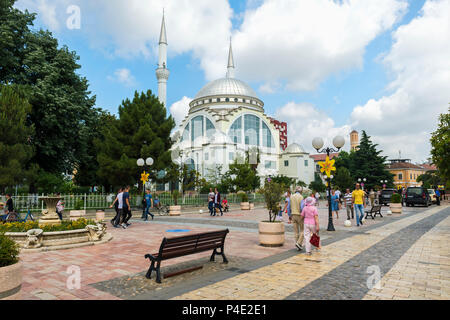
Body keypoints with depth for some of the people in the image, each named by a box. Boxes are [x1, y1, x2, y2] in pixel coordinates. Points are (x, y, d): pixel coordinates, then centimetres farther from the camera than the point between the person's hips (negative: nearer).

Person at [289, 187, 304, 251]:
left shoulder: (291, 197, 5)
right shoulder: (301, 197, -11)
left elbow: (289, 207, 6)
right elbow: (302, 207, -19)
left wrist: (289, 217, 13)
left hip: (293, 215, 5)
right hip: (300, 216, -5)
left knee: (296, 231, 8)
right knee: (302, 230, 9)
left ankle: (299, 247, 12)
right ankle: (299, 243, -5)